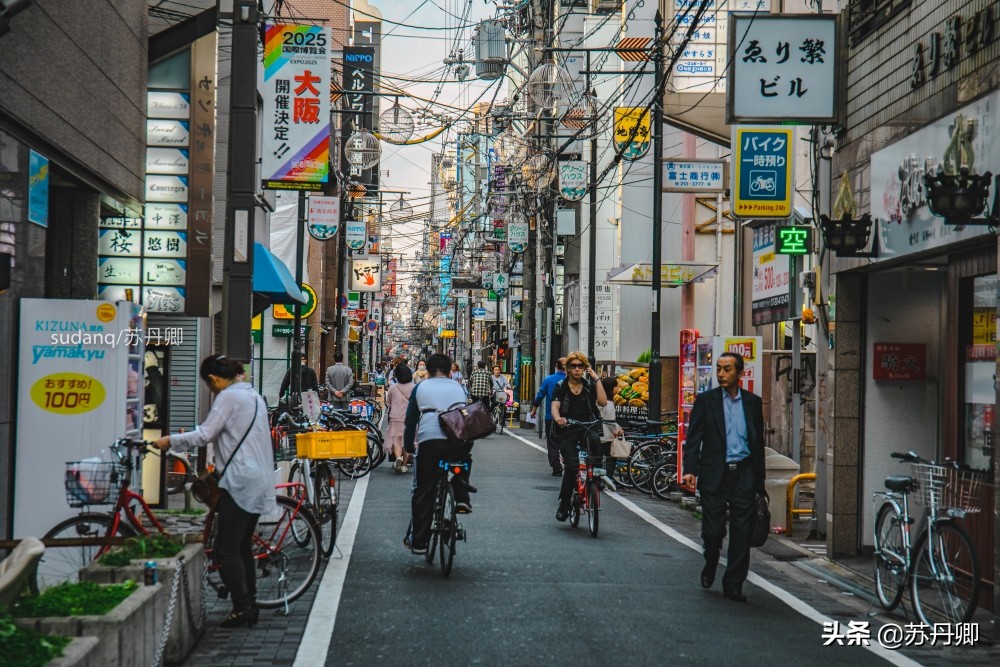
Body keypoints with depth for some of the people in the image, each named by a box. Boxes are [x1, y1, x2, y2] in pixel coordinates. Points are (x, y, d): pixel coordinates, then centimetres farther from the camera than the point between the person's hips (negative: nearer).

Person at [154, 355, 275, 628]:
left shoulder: (228, 397, -9)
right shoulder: (254, 396, 19)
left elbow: (205, 435, -15)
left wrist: (170, 440, -6)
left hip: (240, 482, -10)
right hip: (260, 481, 10)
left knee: (227, 549, -7)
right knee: (243, 547, 13)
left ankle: (241, 608, -9)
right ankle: (250, 608, 14)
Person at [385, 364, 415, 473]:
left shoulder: (392, 388, -2)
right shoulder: (414, 388, -4)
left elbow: (388, 403, 9)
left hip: (396, 418, 0)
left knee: (396, 440, 3)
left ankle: (398, 457, -23)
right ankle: (404, 464, 14)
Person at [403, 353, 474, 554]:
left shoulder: (420, 388, 19)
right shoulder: (459, 387, 24)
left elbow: (410, 421, 18)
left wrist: (408, 447, 28)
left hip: (430, 440, -2)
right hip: (462, 439, 2)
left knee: (424, 491, 6)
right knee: (463, 460, 36)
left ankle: (419, 541, 6)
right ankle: (462, 498, 15)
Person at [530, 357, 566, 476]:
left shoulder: (548, 379, -5)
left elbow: (540, 396, -1)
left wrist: (534, 410, 11)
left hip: (550, 417, -1)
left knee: (552, 444, 6)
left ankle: (556, 468, -1)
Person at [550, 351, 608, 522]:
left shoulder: (589, 385, 11)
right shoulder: (561, 387, 7)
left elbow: (602, 402, -5)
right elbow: (555, 407, -9)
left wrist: (596, 379, -5)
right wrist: (558, 418, -31)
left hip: (586, 427, 1)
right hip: (567, 431, -1)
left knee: (593, 440, -36)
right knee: (572, 464, -18)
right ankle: (563, 505, -5)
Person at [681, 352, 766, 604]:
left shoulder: (753, 402, 9)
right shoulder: (705, 400, 3)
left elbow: (758, 441, 13)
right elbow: (693, 438, -1)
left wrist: (759, 480, 10)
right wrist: (690, 469, -14)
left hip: (744, 474, 2)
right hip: (715, 475, -2)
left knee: (741, 533, 0)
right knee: (712, 530, -1)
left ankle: (733, 585, 10)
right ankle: (710, 565, 30)